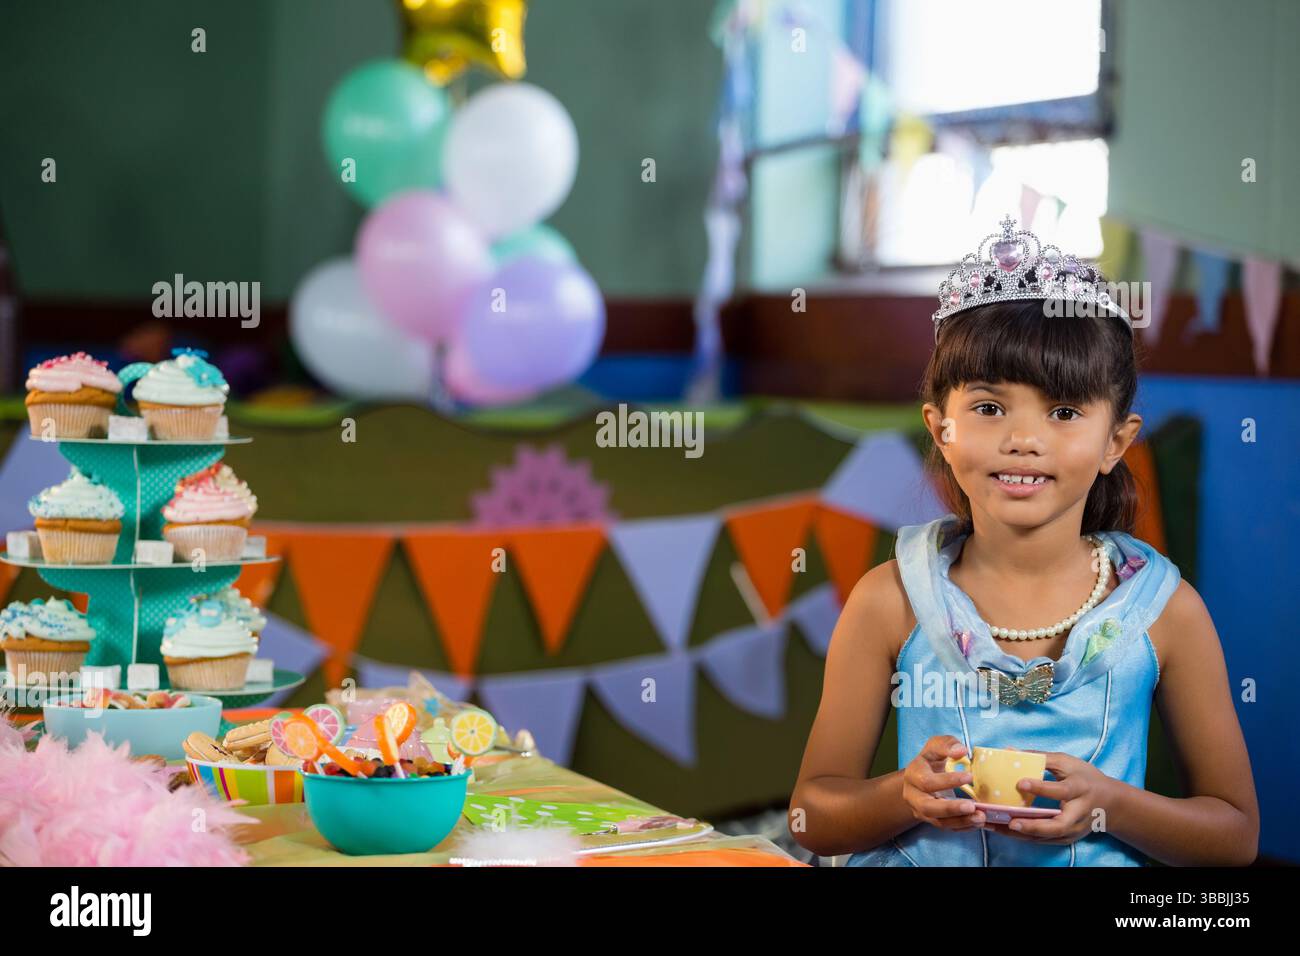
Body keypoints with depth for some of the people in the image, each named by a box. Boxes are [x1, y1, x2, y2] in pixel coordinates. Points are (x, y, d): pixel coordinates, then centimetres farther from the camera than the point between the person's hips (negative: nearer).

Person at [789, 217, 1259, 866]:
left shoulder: (1165, 610, -2)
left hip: (1097, 862, 0)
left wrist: (1107, 805, -12)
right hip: (922, 861, 0)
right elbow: (813, 816, 2)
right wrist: (908, 796, -16)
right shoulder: (891, 600, -3)